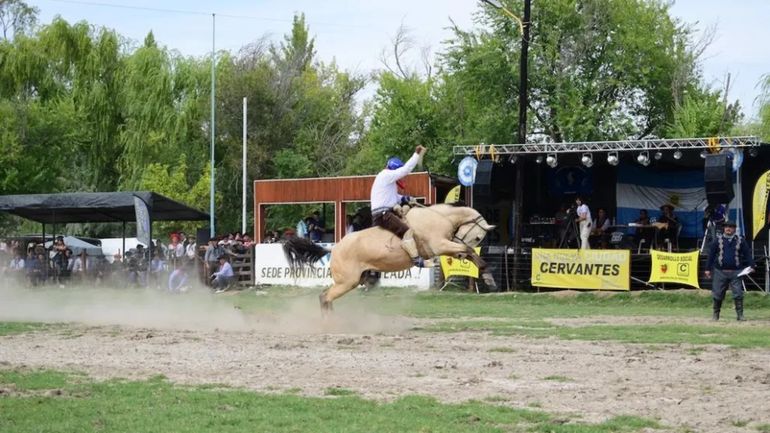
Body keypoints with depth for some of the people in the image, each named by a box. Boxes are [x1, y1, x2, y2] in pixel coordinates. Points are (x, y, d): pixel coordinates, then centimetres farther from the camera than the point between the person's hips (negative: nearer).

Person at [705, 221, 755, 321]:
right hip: (720, 271, 0)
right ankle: (715, 314, 17)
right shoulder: (718, 240, 6)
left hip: (735, 272, 0)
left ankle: (740, 314, -2)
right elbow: (711, 255, 7)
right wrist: (708, 269, 4)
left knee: (738, 294, -7)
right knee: (718, 294, 4)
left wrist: (751, 266, -6)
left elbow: (748, 254, 6)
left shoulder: (740, 241, 6)